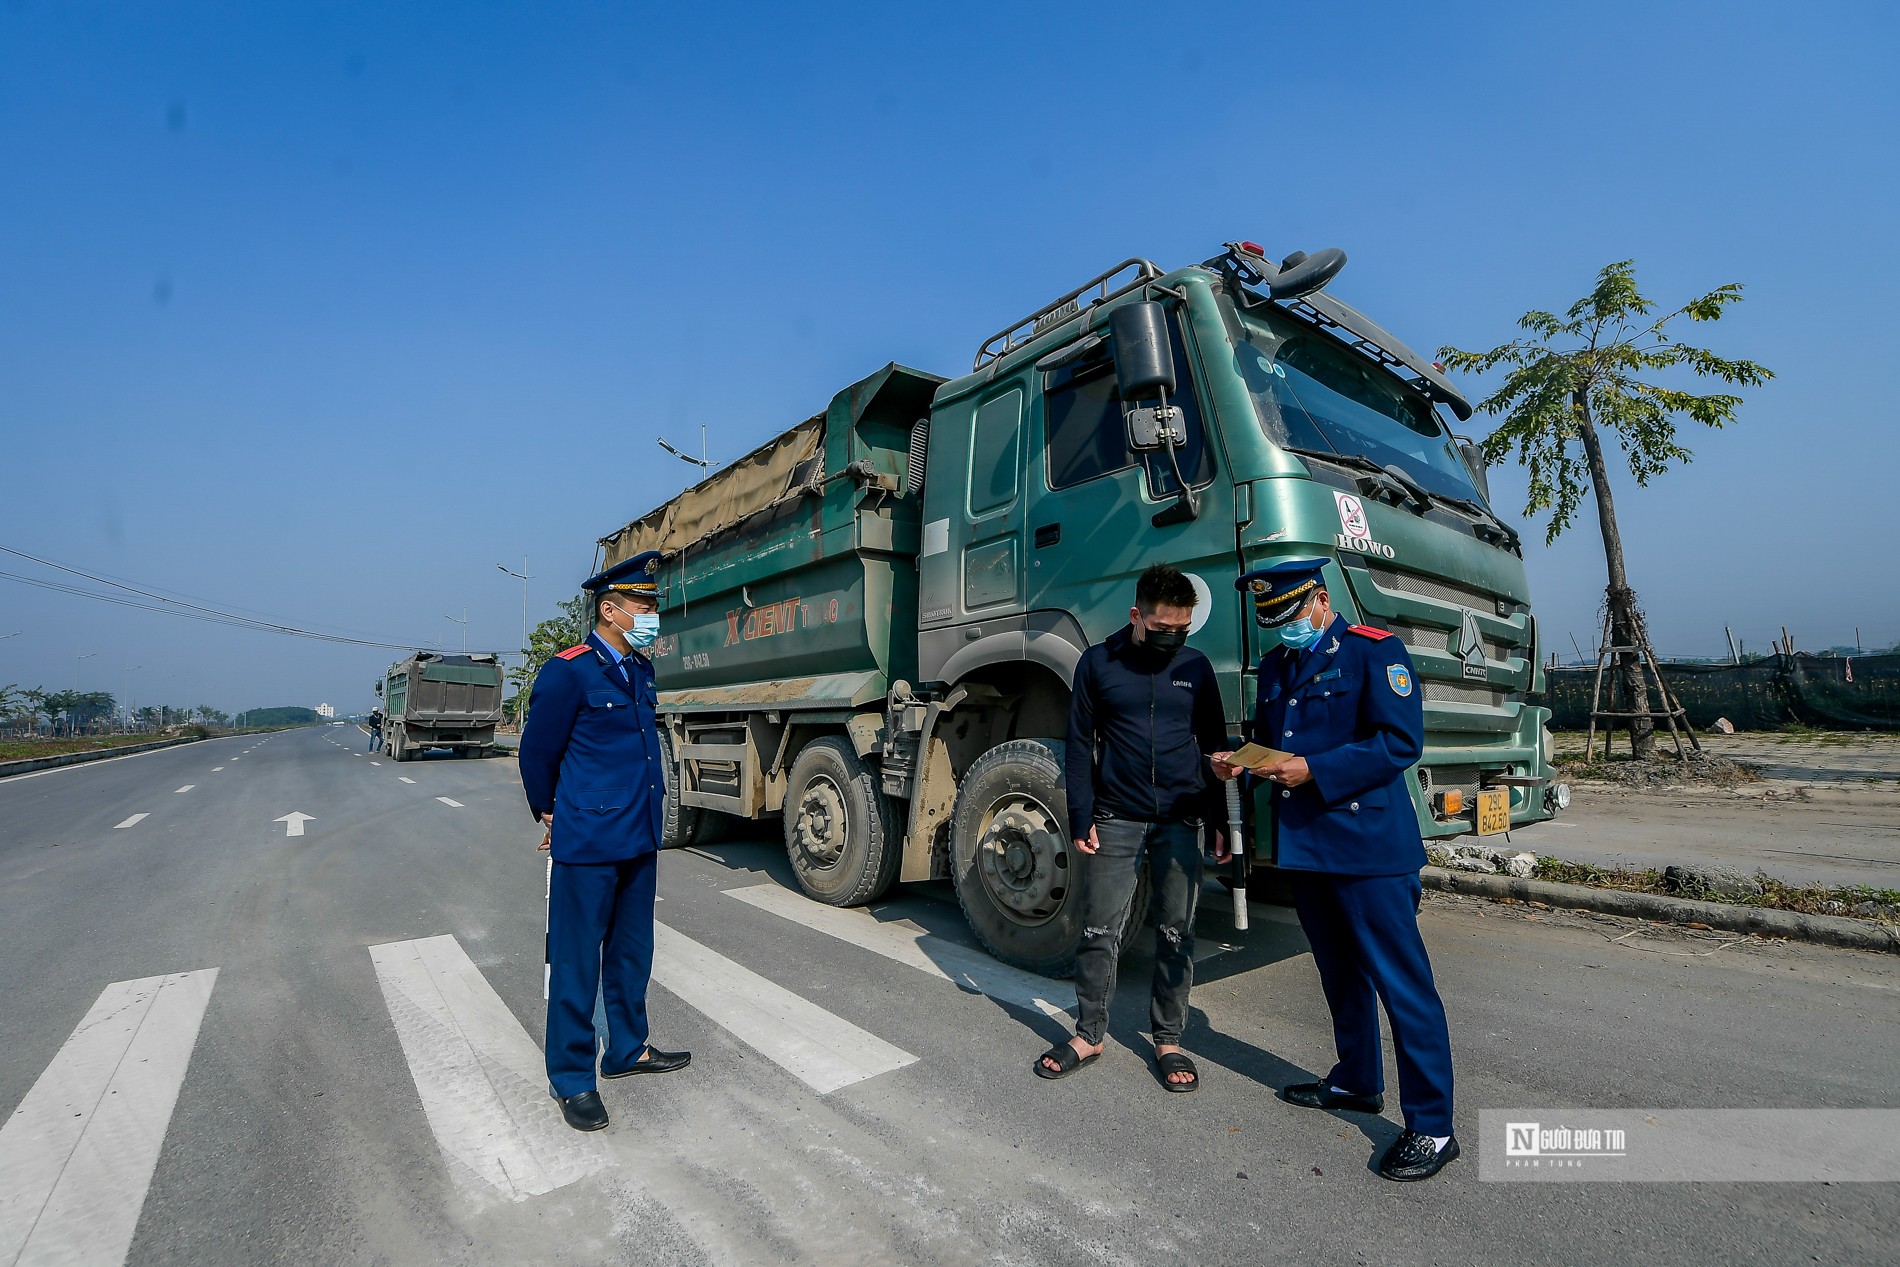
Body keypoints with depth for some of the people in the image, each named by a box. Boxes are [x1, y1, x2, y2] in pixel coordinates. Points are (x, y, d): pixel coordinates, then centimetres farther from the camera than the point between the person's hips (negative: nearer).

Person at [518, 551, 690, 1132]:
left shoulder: (642, 669, 8)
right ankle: (573, 1079, 23)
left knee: (631, 952, 19)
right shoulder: (568, 671, -14)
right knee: (576, 959, 7)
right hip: (587, 843, -7)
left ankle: (628, 1048, 37)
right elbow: (536, 752, -5)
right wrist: (550, 816, 7)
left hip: (639, 838, 7)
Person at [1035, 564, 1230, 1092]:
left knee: (1176, 932, 9)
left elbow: (1214, 747, 11)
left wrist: (1219, 820, 7)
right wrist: (1081, 820, -4)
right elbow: (1080, 746, 1)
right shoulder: (1098, 663, 0)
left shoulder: (1195, 666, 6)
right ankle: (1089, 1033, 21)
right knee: (1099, 929, 4)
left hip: (1180, 822, 2)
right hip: (1115, 819, -1)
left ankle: (1169, 1040, 25)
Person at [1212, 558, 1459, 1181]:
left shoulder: (1375, 651, -9)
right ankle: (1357, 1082, 38)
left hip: (1368, 846, -7)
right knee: (1340, 974, 21)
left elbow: (1401, 740, -16)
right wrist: (1239, 761, 0)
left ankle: (1432, 1126, 15)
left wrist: (1313, 770, -22)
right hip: (1303, 845, 7)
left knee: (1401, 982, 1)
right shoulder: (1275, 666, 14)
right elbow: (1267, 736, 21)